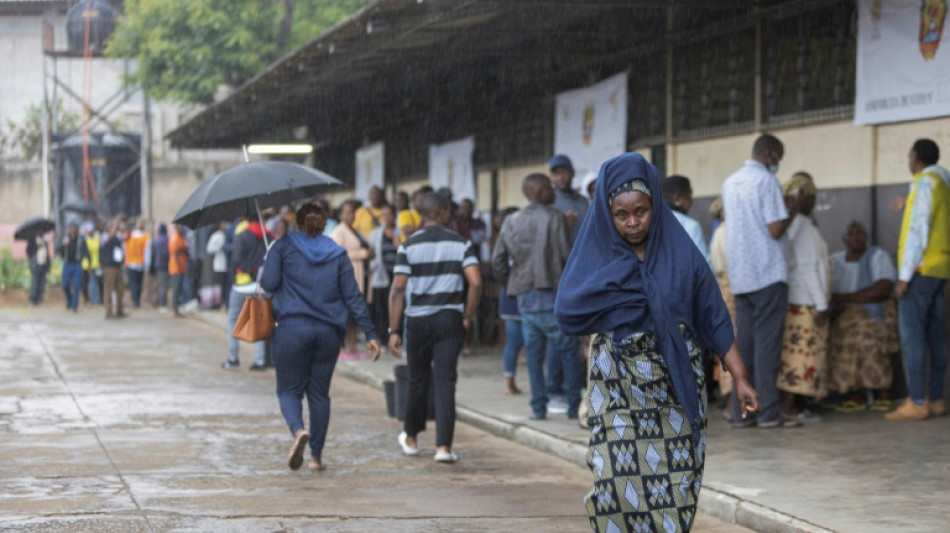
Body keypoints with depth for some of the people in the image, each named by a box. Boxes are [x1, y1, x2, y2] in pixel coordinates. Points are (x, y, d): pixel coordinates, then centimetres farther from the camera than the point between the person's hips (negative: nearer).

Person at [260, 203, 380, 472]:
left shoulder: (284, 247, 3)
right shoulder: (338, 253, 10)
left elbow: (268, 283, -5)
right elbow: (353, 296, 6)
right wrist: (370, 334, 7)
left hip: (292, 328, -2)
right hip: (329, 331, 2)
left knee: (289, 389, 5)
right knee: (319, 392, 11)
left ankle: (298, 430, -25)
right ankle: (316, 455, 10)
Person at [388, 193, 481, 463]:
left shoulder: (409, 246, -2)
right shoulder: (461, 244, 0)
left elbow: (398, 289, -8)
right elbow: (475, 282, -11)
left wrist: (394, 330, -6)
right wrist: (467, 317, 2)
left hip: (418, 320, 0)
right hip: (450, 319, 0)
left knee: (418, 381, 15)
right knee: (445, 382, -1)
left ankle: (411, 438, 32)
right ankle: (444, 446, -11)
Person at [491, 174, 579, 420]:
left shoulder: (510, 222, 9)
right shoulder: (553, 217, -7)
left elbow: (497, 261, 8)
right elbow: (566, 254, -11)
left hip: (524, 296, 5)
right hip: (550, 292, -5)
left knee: (533, 351, 10)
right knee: (567, 349, 3)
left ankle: (538, 406, 8)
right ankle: (574, 405, 2)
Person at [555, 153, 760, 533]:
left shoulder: (681, 254, 2)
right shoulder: (595, 255, 1)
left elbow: (715, 320, 3)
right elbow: (568, 313, -14)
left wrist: (740, 379, -4)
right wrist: (623, 273, -11)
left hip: (676, 388, 1)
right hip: (618, 392, -1)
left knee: (674, 492, -1)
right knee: (619, 484, -10)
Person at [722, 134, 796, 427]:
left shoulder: (730, 182, 14)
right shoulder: (766, 181, -9)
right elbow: (776, 230, -15)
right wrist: (791, 212, 2)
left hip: (740, 276, 7)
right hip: (768, 272, -7)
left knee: (744, 343, 7)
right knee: (767, 343, -6)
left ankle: (742, 412, 6)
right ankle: (768, 412, -7)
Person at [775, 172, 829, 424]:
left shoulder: (787, 223, 16)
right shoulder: (802, 226, -12)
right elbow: (808, 267, -17)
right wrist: (821, 304, -16)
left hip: (796, 301, 9)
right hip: (805, 302, -9)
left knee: (795, 355, 9)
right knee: (802, 354, -9)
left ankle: (794, 408, 10)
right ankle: (788, 410, -10)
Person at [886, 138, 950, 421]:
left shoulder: (925, 182, -11)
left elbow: (918, 229, -16)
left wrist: (905, 275, -16)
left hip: (921, 267, -9)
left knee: (911, 331, -9)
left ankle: (917, 402, -13)